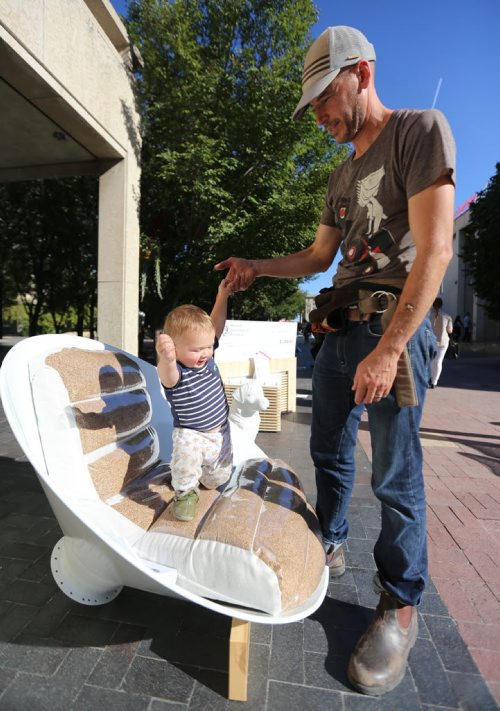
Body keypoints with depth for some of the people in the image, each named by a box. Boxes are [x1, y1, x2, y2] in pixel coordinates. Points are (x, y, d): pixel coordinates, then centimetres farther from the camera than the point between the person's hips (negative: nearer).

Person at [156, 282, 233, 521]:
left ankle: (200, 478, 50)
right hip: (190, 434, -6)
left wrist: (223, 296, -12)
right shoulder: (175, 371, -28)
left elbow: (216, 325, -3)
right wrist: (166, 359, -76)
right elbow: (167, 375, -53)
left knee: (218, 479, 16)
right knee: (187, 454, -39)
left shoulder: (206, 357, -8)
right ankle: (185, 492, -10)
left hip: (220, 432, 6)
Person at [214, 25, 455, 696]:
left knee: (396, 476, -2)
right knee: (329, 451, 14)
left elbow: (434, 248, -14)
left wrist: (390, 347, -21)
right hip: (341, 331, 8)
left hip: (394, 329, -7)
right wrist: (256, 267, 10)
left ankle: (400, 606, 16)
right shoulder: (342, 176, 21)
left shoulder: (420, 130, -2)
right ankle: (330, 544, 35)